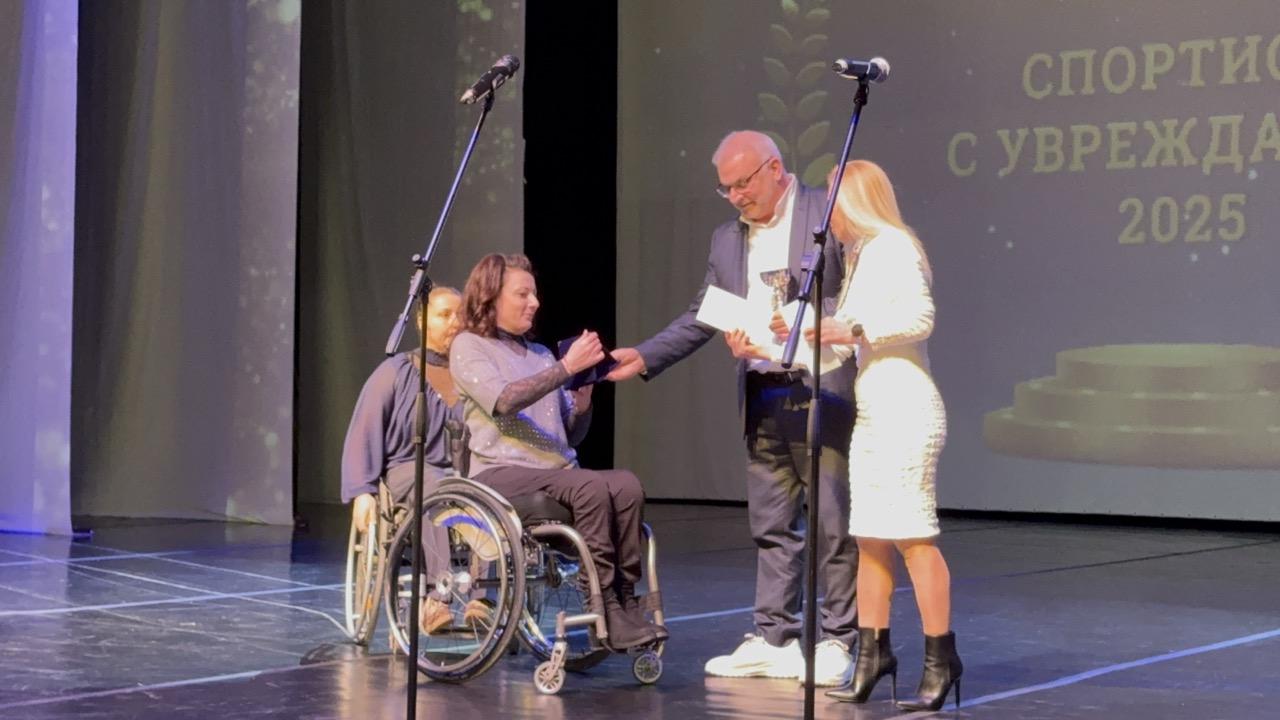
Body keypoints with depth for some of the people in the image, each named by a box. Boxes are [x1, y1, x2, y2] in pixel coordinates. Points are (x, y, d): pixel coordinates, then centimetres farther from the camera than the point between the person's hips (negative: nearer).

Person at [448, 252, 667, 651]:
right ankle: (603, 612, -31)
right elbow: (503, 400, -16)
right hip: (500, 474, -6)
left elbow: (572, 435, 21)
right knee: (593, 487, -33)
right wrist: (566, 367, -20)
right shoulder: (468, 346, 5)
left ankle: (625, 602, -27)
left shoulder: (541, 354, 23)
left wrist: (582, 399, 0)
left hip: (560, 472, 6)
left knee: (627, 485, -26)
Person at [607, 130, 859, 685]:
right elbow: (699, 318, 15)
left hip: (822, 391, -6)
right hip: (762, 400, 6)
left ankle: (838, 642, 7)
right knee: (771, 526, 9)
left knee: (835, 523, -1)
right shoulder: (727, 238, 15)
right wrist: (643, 357, 3)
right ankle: (774, 641, 15)